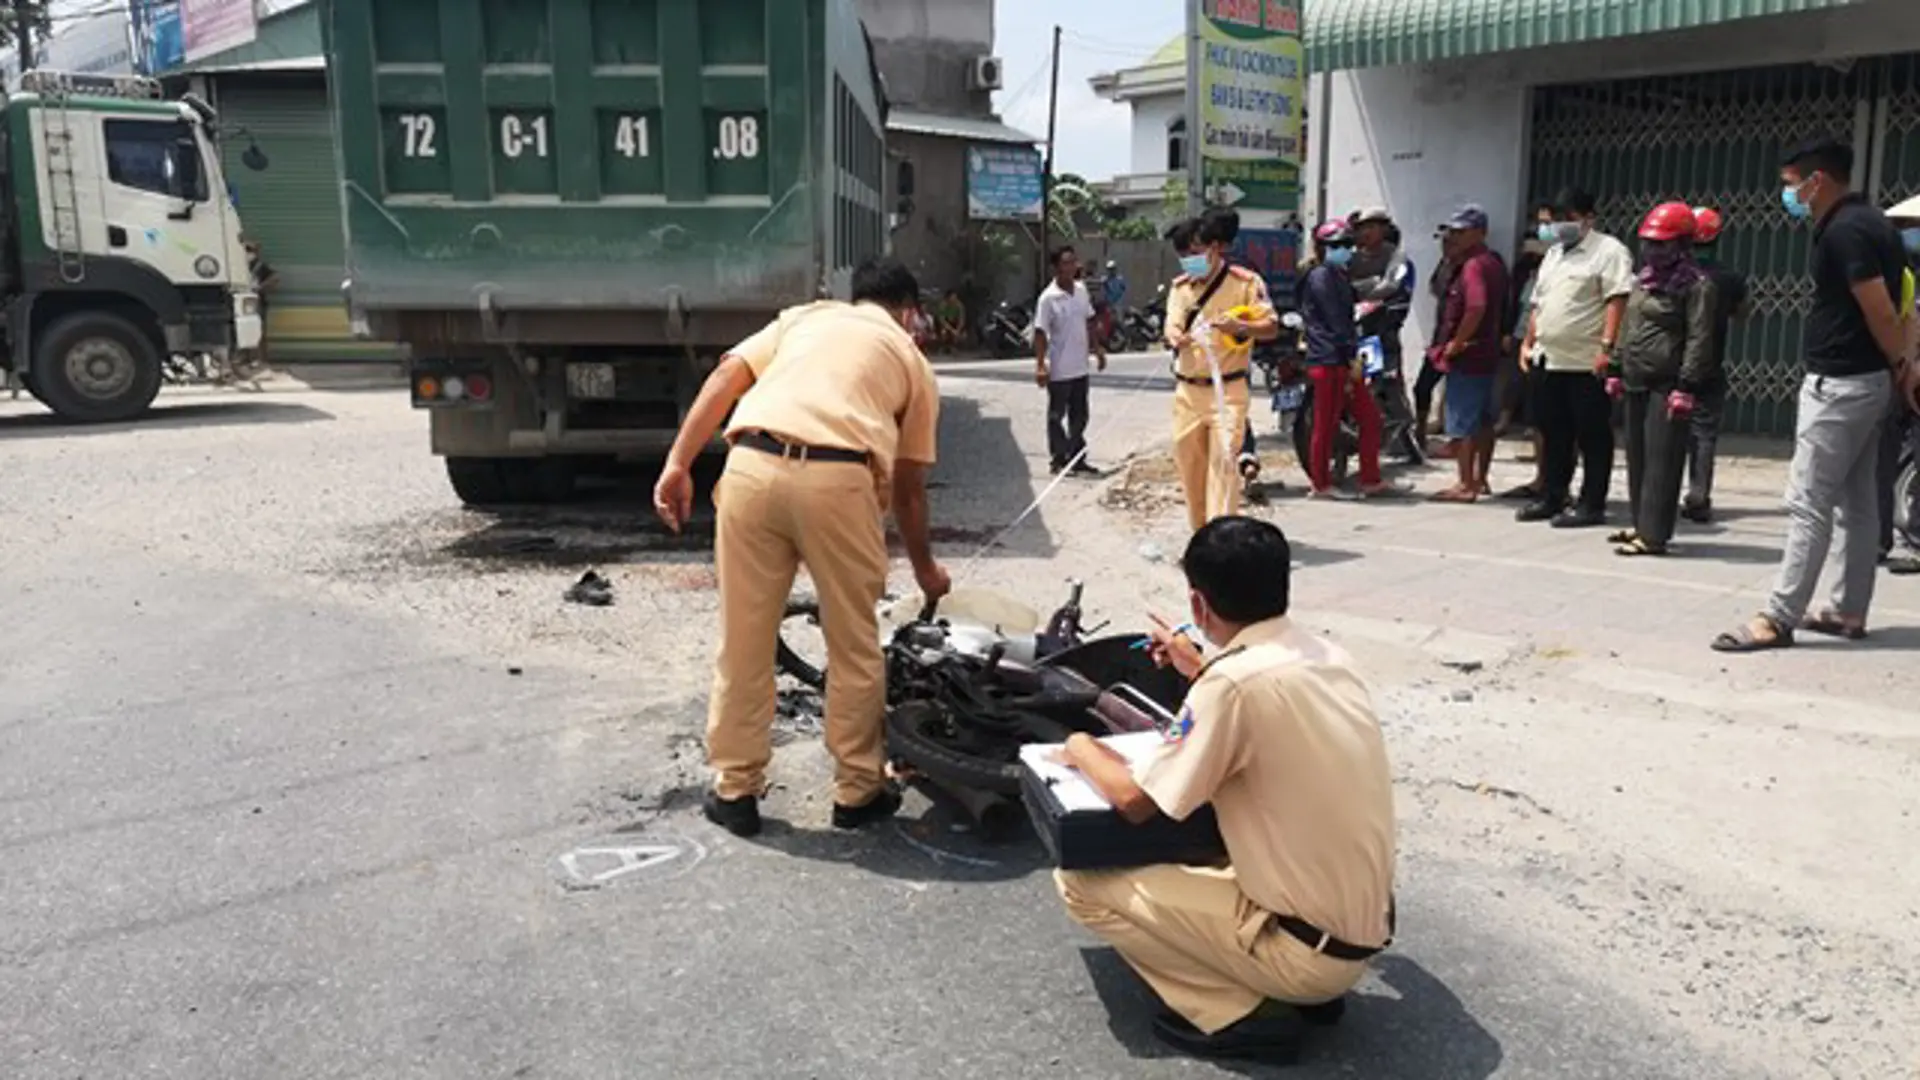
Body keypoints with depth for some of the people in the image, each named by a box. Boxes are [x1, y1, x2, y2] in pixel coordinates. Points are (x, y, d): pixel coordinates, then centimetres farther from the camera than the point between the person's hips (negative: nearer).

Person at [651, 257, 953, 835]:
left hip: (753, 467, 2)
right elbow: (907, 487, 28)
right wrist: (925, 569, 41)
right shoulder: (912, 361, 26)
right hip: (837, 480, -2)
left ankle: (735, 789, 25)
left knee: (743, 640, 14)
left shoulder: (803, 316, 30)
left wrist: (678, 463, 9)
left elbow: (724, 379, 13)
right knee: (853, 646, 15)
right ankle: (857, 792, 26)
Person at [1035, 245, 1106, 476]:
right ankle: (1059, 460, 15)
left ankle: (1077, 460, 23)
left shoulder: (1081, 290, 5)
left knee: (1079, 417, 13)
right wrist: (1040, 365, -21)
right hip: (1059, 370, -7)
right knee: (1057, 416, 6)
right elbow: (1040, 333, -16)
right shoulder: (1048, 298, -15)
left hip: (1080, 368, 7)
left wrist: (1097, 348, 14)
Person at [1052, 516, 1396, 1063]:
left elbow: (1136, 802, -14)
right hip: (1365, 931, 8)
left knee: (1080, 881, -4)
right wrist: (1203, 672, 26)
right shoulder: (1328, 658, 1)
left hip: (1308, 951, -8)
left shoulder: (1235, 681, -23)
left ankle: (1238, 1014, -1)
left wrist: (1083, 751, 5)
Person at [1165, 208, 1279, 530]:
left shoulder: (1246, 282, -3)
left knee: (1222, 460, -13)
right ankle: (1200, 532, 26)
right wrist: (1176, 337, -22)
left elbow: (1272, 327, -5)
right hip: (1187, 391, 5)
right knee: (1187, 459, 10)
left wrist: (1240, 327, -26)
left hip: (1227, 390, -5)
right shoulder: (1181, 285, 11)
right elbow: (1172, 325, 3)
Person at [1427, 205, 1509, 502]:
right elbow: (1501, 308, 20)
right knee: (1484, 421, 15)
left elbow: (1476, 307, -31)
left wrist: (1456, 343, -23)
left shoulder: (1473, 265, -17)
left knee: (1462, 424, -6)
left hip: (1467, 356, -10)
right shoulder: (1494, 263, 14)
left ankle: (1466, 485, -4)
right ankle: (1480, 479, 23)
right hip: (1488, 354, 10)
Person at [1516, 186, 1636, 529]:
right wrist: (1528, 342, 18)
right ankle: (1553, 497, 22)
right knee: (1554, 433, 13)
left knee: (1593, 436, -2)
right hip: (1551, 361, 8)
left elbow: (1617, 301, -15)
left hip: (1588, 363, -8)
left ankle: (1591, 505, 2)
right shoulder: (1553, 254, 20)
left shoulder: (1608, 250, -5)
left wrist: (1607, 346, -23)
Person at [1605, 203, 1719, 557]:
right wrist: (1616, 369, 19)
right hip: (1637, 382, 9)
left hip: (1666, 385, -9)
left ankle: (1653, 534, -7)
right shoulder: (1645, 279, 17)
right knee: (1637, 457, 13)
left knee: (1661, 461, -7)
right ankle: (1641, 523, 23)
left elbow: (1698, 339, -14)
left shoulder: (1696, 284, -8)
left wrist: (1685, 388, -19)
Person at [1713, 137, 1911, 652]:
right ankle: (1849, 611, 20)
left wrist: (1903, 364, -4)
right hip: (1866, 381, 10)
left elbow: (1880, 312, -19)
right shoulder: (1869, 222, 14)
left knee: (1808, 505, -8)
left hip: (1839, 385, -10)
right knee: (1857, 502, 13)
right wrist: (1901, 365, 9)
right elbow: (1893, 303, 15)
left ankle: (1779, 619, -6)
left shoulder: (1843, 231, -18)